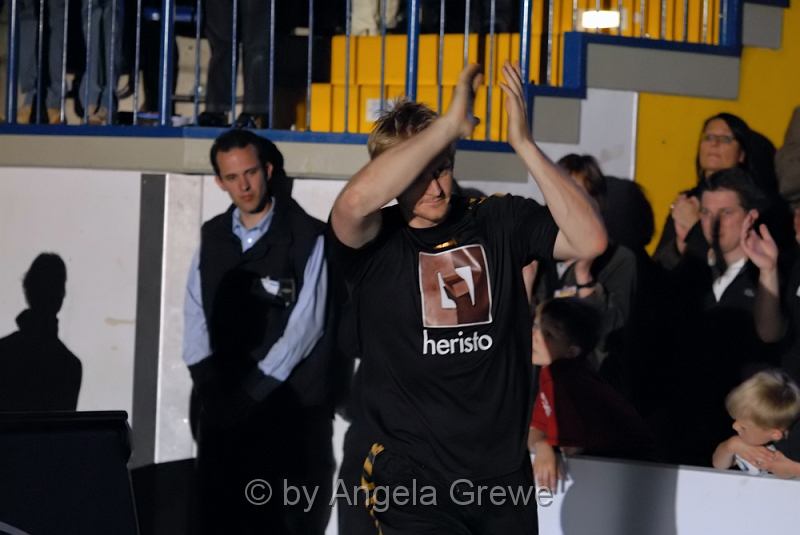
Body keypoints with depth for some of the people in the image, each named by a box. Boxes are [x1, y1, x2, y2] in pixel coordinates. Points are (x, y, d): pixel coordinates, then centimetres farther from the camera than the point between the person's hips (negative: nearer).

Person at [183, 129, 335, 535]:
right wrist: (206, 380, -5)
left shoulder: (308, 238, -5)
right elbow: (196, 312, 9)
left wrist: (255, 388, -15)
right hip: (224, 404, 4)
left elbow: (306, 323, -12)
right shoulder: (212, 236, 12)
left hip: (289, 406, -4)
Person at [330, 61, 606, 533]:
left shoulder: (498, 222, 3)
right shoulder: (376, 241, -5)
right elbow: (356, 200, -29)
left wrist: (523, 143, -17)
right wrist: (450, 124, -25)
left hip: (505, 471, 3)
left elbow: (590, 240, -11)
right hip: (414, 478, -3)